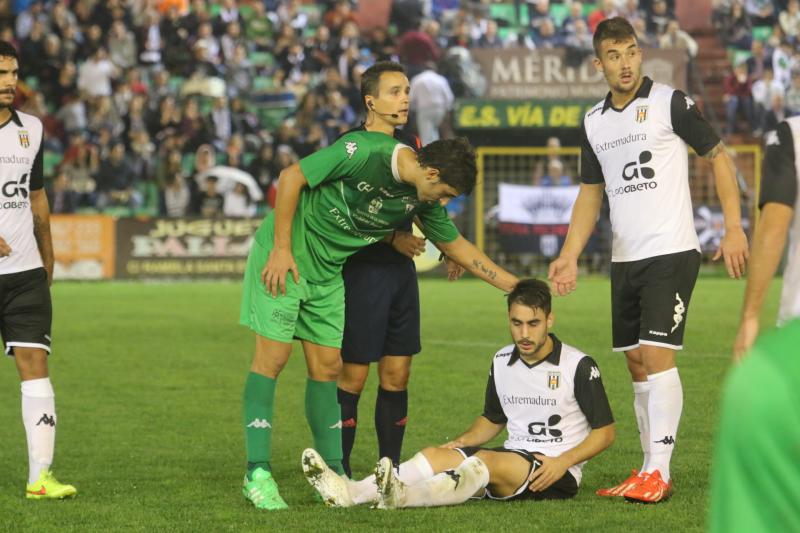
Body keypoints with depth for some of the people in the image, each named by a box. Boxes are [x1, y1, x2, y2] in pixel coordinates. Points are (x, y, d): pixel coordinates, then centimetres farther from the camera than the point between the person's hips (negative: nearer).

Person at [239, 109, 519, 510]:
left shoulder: (422, 197, -2)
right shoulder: (363, 152, -24)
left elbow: (455, 245, 14)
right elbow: (291, 177, -18)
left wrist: (514, 286, 12)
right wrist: (282, 249, -18)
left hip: (328, 273, 7)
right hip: (283, 258, -7)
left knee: (327, 367, 5)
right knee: (273, 356, -9)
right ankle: (257, 475, -7)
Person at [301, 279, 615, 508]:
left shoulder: (578, 366, -6)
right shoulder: (501, 362, 12)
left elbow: (605, 432, -4)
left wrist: (562, 462, -18)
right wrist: (463, 441, 6)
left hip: (558, 474, -7)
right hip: (512, 456, 7)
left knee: (485, 462, -36)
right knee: (436, 456, -18)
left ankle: (402, 496, -64)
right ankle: (351, 493, -42)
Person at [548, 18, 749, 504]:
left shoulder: (670, 103, -6)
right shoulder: (594, 122, 11)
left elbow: (719, 157, -1)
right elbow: (591, 192, 18)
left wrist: (734, 227, -8)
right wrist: (569, 257, 8)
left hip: (672, 251, -6)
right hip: (625, 259, 6)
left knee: (657, 354, -14)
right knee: (637, 363, 7)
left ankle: (659, 472, -14)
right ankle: (651, 472, 13)